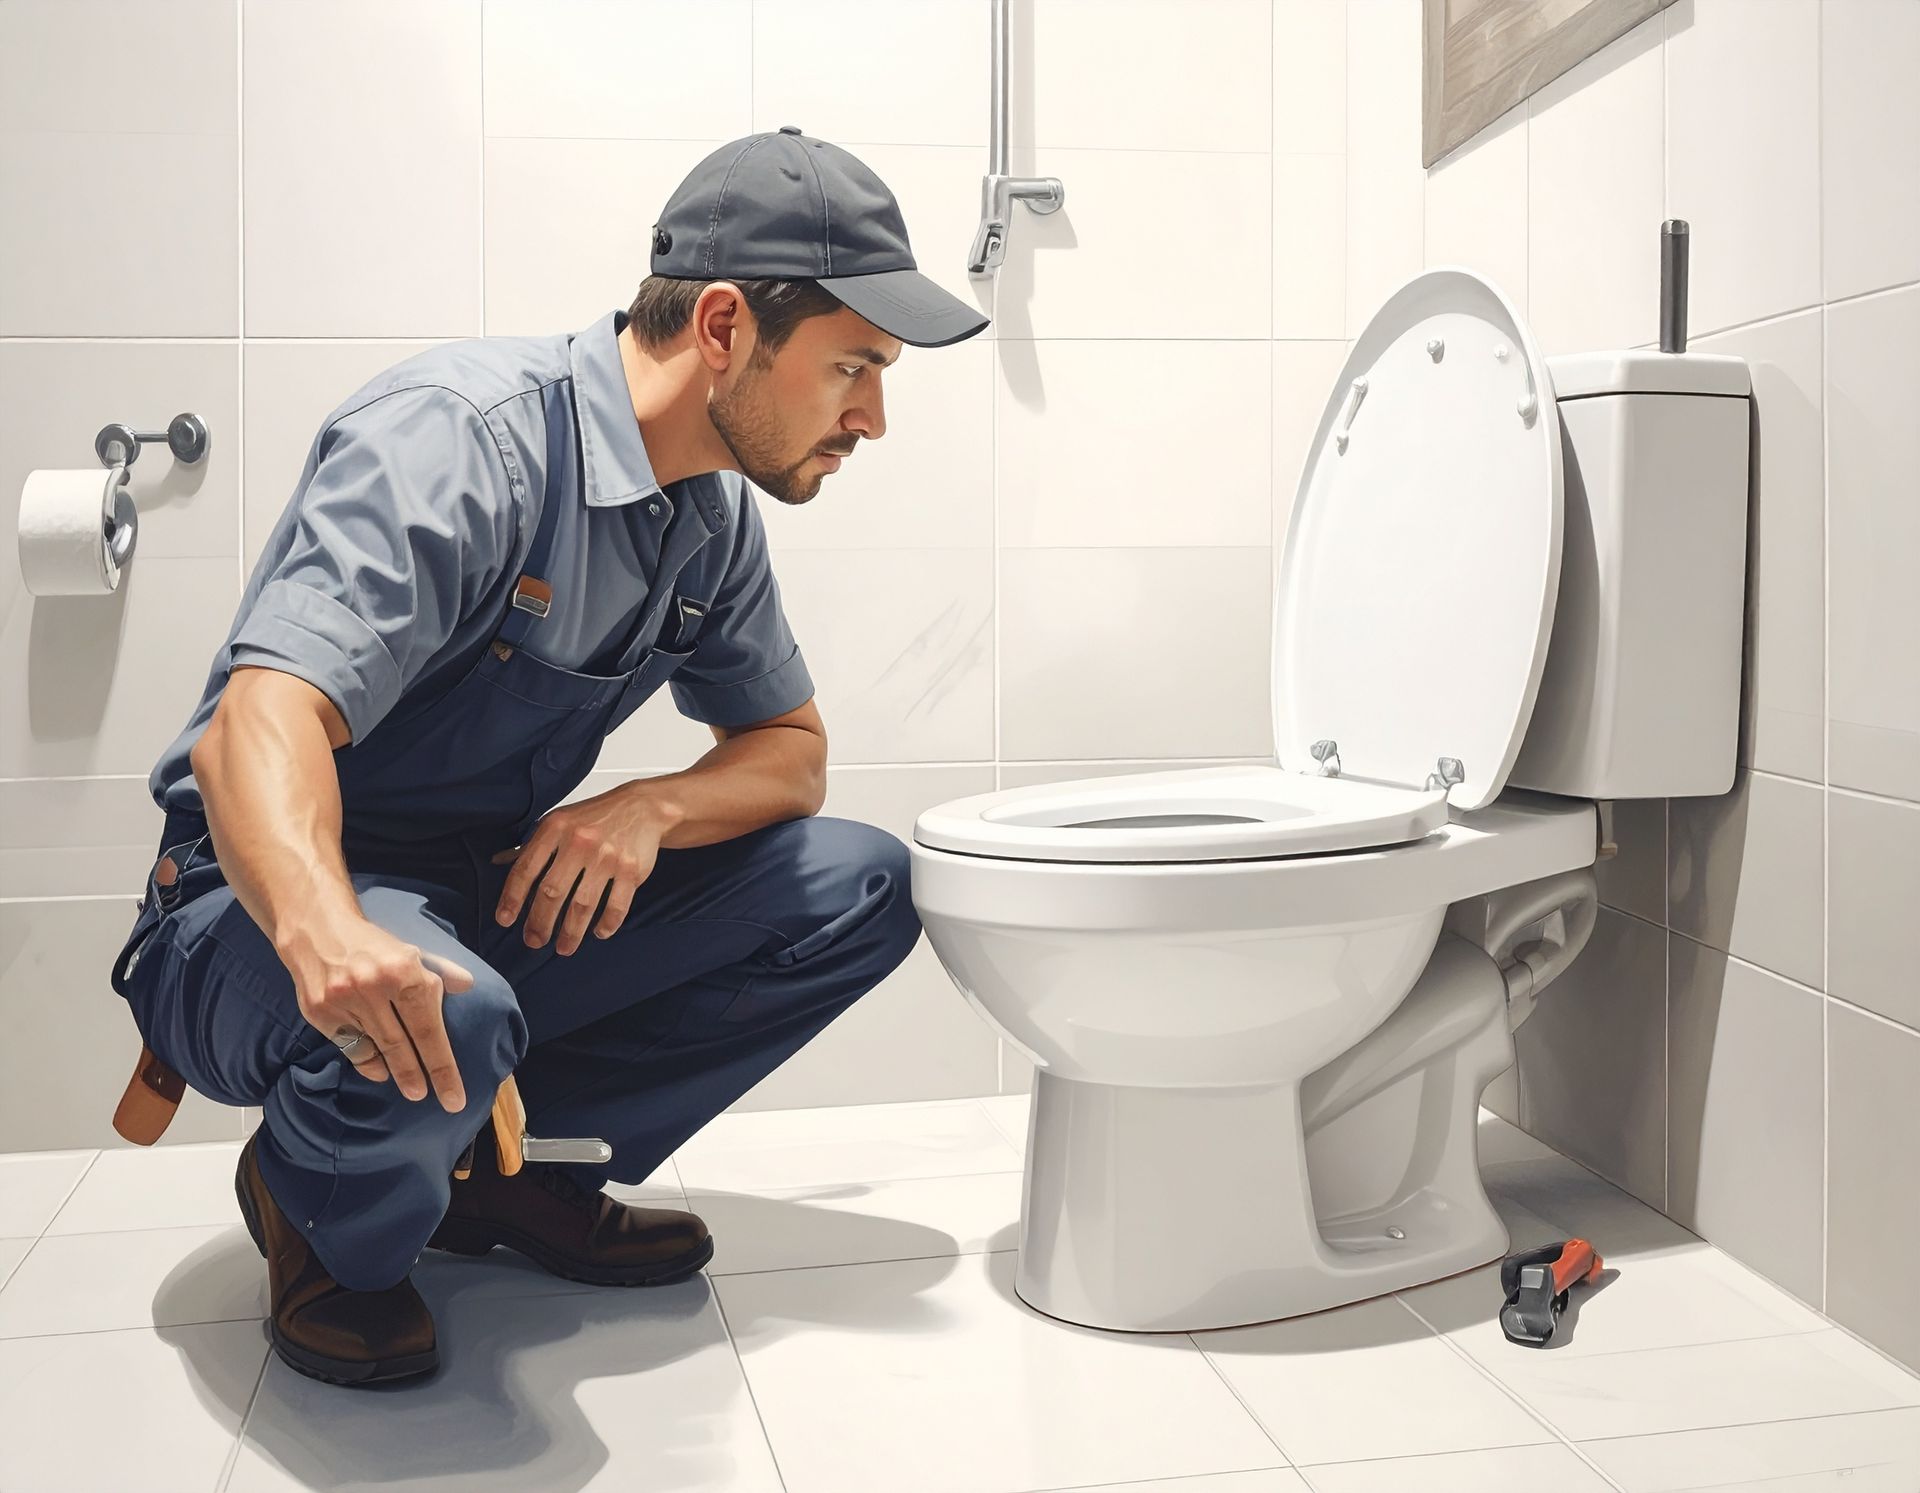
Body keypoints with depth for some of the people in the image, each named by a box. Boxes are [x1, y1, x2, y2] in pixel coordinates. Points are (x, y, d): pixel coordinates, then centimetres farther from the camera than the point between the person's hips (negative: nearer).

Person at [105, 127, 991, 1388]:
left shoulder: (715, 509, 2)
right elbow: (260, 722, -34)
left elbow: (789, 750, 9)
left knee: (860, 890, -6)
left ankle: (506, 1168, 1)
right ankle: (325, 1218, -4)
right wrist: (327, 930, -55)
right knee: (441, 1021, -41)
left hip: (498, 905, 7)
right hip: (266, 913, -7)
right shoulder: (461, 435, -23)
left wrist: (649, 809, -14)